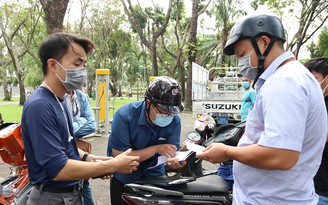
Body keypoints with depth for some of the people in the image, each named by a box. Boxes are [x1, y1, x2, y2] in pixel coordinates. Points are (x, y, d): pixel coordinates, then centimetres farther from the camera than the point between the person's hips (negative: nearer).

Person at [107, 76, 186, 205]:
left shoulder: (174, 121, -17)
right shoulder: (124, 116, -29)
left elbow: (171, 155, -15)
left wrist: (173, 162, -41)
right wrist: (156, 149, -34)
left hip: (154, 175, 3)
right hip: (124, 177, -3)